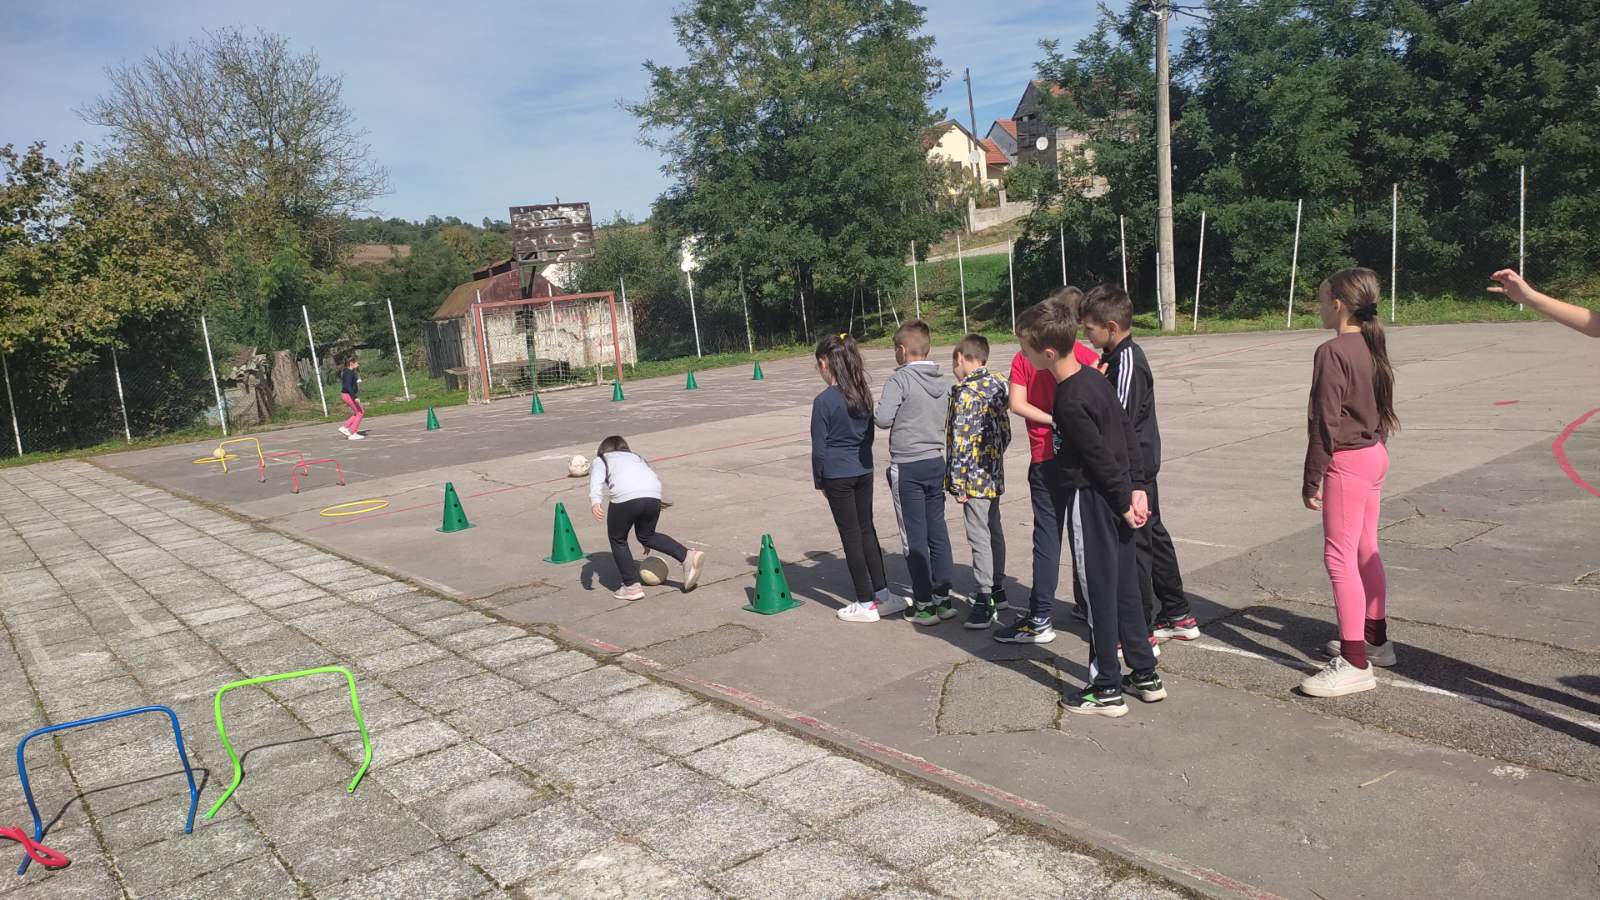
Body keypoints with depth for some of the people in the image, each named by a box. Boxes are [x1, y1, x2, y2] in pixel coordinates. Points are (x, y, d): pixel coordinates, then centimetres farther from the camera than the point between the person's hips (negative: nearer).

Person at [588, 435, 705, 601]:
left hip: (625, 496, -4)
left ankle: (632, 586, 16)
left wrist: (594, 502, -15)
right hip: (653, 495, 4)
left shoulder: (600, 460, 28)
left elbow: (597, 481, 5)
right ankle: (688, 557, 13)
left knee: (618, 539, 19)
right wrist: (647, 536, 45)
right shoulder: (637, 457, 40)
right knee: (646, 535, 27)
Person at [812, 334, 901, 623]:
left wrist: (819, 480, 1)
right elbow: (869, 435, 12)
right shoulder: (864, 393, 4)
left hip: (837, 475, -6)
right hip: (864, 470, 6)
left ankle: (866, 603, 9)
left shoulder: (824, 401, -16)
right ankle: (882, 593, 20)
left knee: (851, 535, 2)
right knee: (867, 529, 16)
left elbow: (819, 447, -11)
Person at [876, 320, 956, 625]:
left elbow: (883, 419, -21)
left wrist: (877, 407, 0)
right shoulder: (944, 381, 5)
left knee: (915, 537, 1)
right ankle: (943, 598, 18)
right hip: (937, 462, 6)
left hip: (907, 468, -6)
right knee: (938, 532, 12)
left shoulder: (900, 379, -14)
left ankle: (924, 605, 6)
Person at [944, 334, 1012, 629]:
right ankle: (996, 588, 31)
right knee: (994, 531, 18)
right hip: (994, 474, 9)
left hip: (975, 477, -9)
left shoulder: (966, 393, -19)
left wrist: (958, 482, -17)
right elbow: (1005, 432, 13)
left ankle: (985, 602, -4)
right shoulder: (997, 385, 7)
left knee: (979, 538, -6)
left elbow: (962, 441, -21)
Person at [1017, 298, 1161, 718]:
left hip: (1092, 501, -9)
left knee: (1099, 593, 1)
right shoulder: (1094, 377, 6)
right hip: (1116, 499, 9)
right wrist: (1136, 488, 9)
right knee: (1125, 587, 17)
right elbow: (1127, 433, 9)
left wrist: (1122, 502, -8)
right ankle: (1145, 675, 28)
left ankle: (1106, 689, 12)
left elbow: (1101, 458, -19)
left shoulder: (1070, 401, -22)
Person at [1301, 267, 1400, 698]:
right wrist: (1377, 444, 21)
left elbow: (1325, 420, -18)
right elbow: (1381, 407, 14)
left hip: (1347, 462, -9)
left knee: (1340, 558, -6)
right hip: (1375, 454, 9)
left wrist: (1312, 477, -12)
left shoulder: (1333, 352, -18)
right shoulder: (1372, 345, 8)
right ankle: (1375, 638, 31)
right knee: (1365, 551, 19)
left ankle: (1355, 663, -4)